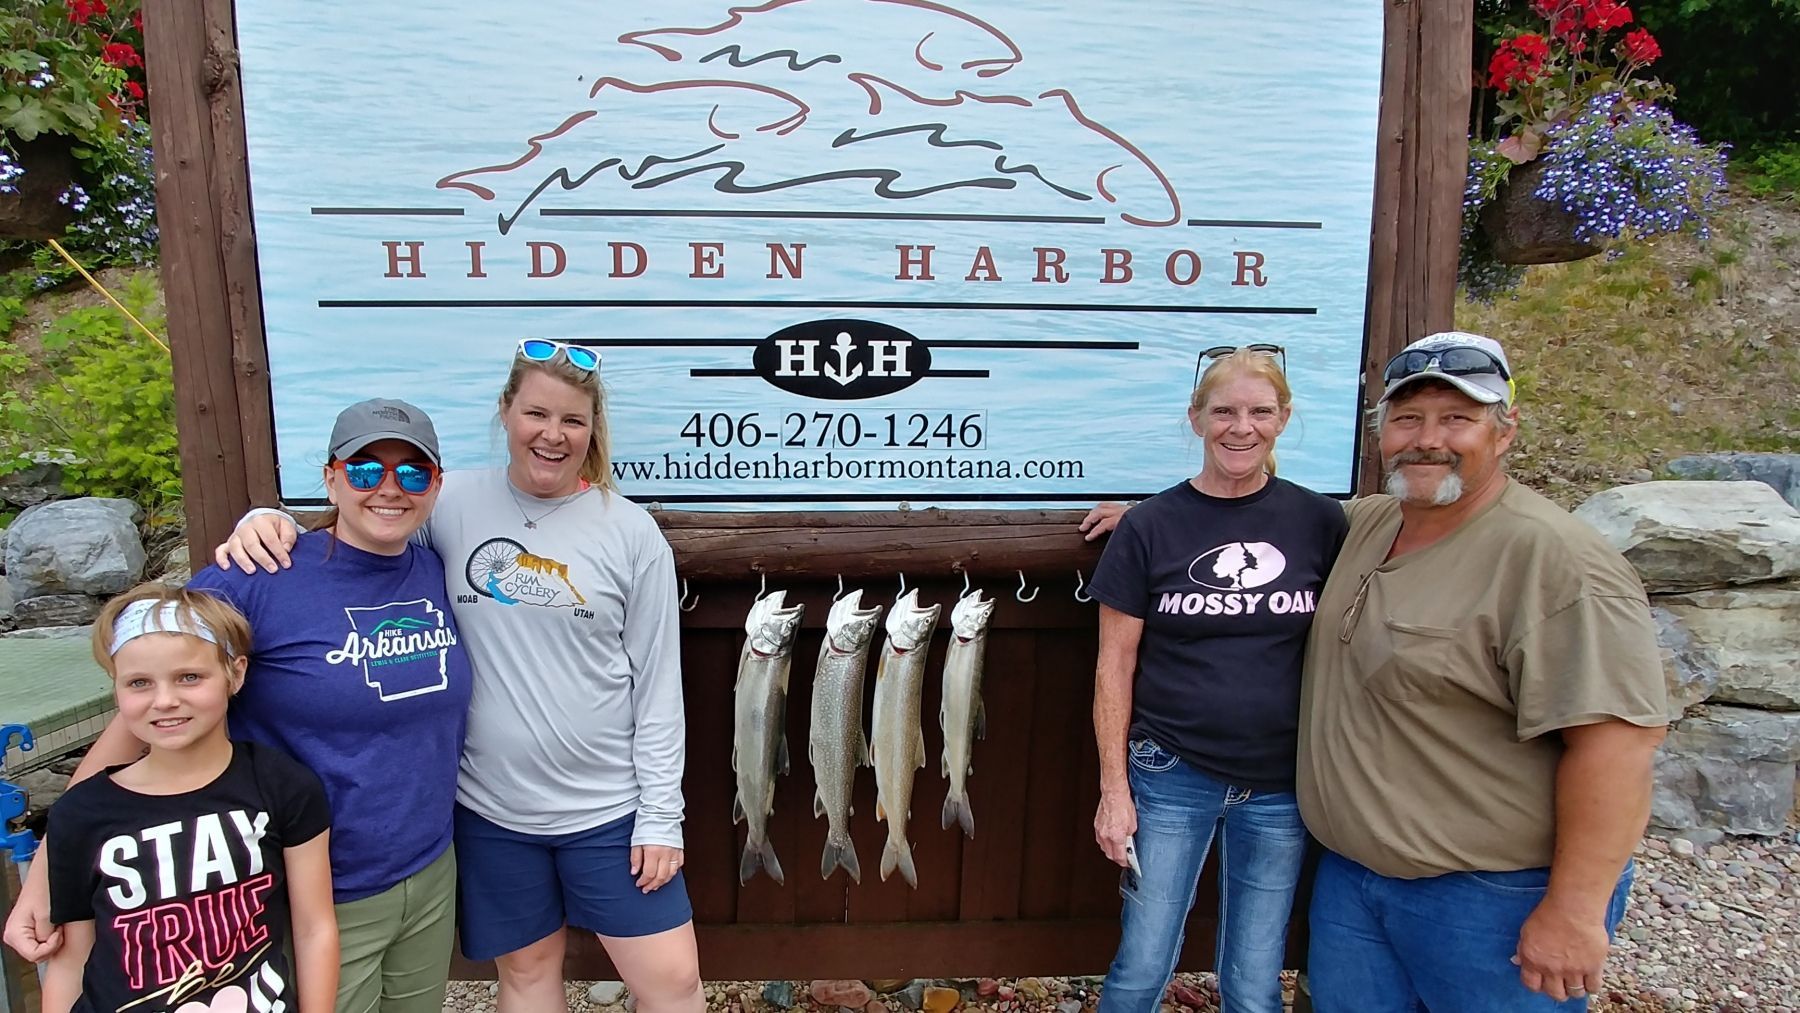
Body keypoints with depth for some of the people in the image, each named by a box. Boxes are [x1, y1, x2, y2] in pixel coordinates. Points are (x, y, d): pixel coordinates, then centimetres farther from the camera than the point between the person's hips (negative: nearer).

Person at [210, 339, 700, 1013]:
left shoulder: (630, 531, -5)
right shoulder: (453, 504, -3)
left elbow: (658, 685, -4)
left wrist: (660, 817, -5)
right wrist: (269, 521, -19)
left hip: (607, 807, -1)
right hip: (488, 806, 1)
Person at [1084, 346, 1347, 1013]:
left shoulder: (1319, 522, 0)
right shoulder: (1151, 526, -5)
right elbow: (1115, 667, -2)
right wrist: (1114, 788, -5)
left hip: (1280, 786, 2)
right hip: (1171, 776, -1)